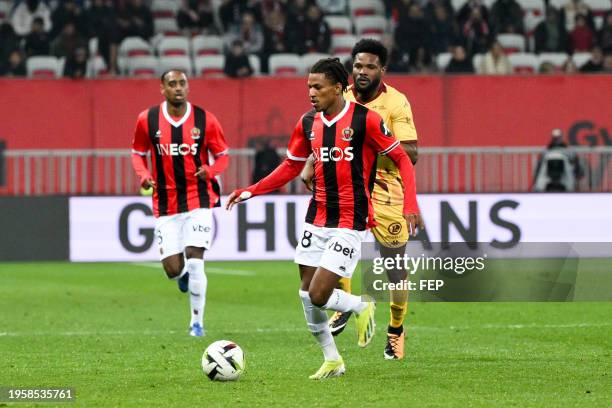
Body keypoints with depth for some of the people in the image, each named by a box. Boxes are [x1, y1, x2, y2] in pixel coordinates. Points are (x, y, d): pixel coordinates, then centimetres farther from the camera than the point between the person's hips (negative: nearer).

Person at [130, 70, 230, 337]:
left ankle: (197, 322, 4)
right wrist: (143, 175, -8)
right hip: (166, 204, 1)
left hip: (198, 201, -1)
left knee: (195, 262, -11)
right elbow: (138, 153, 12)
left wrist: (210, 170, -16)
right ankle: (184, 273, 38)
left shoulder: (205, 120, -3)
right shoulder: (147, 120, -1)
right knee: (173, 269, -2)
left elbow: (223, 155, 6)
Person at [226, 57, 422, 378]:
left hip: (350, 223, -6)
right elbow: (291, 167, 18)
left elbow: (402, 159, -6)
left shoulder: (365, 120, -10)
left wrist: (410, 204, -16)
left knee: (319, 295, -15)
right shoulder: (308, 123, 6)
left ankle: (362, 307, 17)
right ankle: (332, 360, 23)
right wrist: (250, 192, 9)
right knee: (306, 294, 5)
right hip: (316, 220, 6)